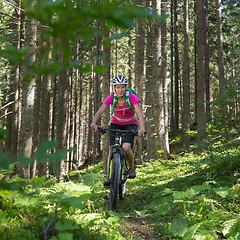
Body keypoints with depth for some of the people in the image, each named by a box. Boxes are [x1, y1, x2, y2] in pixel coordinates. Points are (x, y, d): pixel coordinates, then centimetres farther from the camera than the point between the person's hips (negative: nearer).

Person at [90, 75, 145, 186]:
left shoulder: (132, 97, -25)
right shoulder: (111, 97, -19)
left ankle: (131, 168, 5)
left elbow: (140, 113, -34)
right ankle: (109, 177, -4)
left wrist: (142, 128, -52)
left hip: (130, 124, -2)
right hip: (116, 123, 2)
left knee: (126, 148, -24)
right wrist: (94, 123, -46)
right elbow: (99, 112, -26)